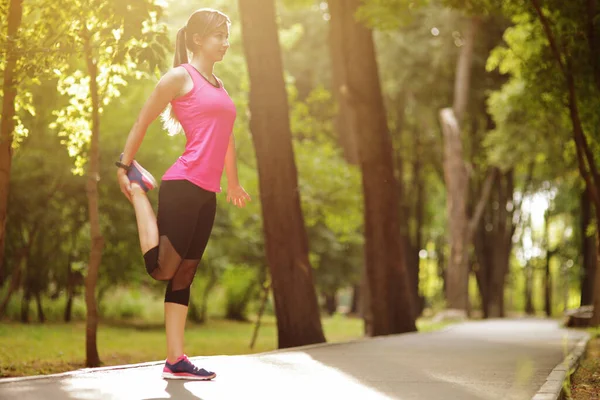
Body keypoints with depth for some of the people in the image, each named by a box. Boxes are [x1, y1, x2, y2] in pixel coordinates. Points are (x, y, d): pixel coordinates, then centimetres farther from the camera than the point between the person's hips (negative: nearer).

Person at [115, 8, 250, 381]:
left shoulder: (219, 85, 20)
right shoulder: (180, 77, -2)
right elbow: (143, 120, -1)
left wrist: (233, 183, 31)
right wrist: (125, 166, -2)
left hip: (207, 193, 8)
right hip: (183, 185, -8)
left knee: (184, 274, 7)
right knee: (162, 268, -8)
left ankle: (176, 360, 8)